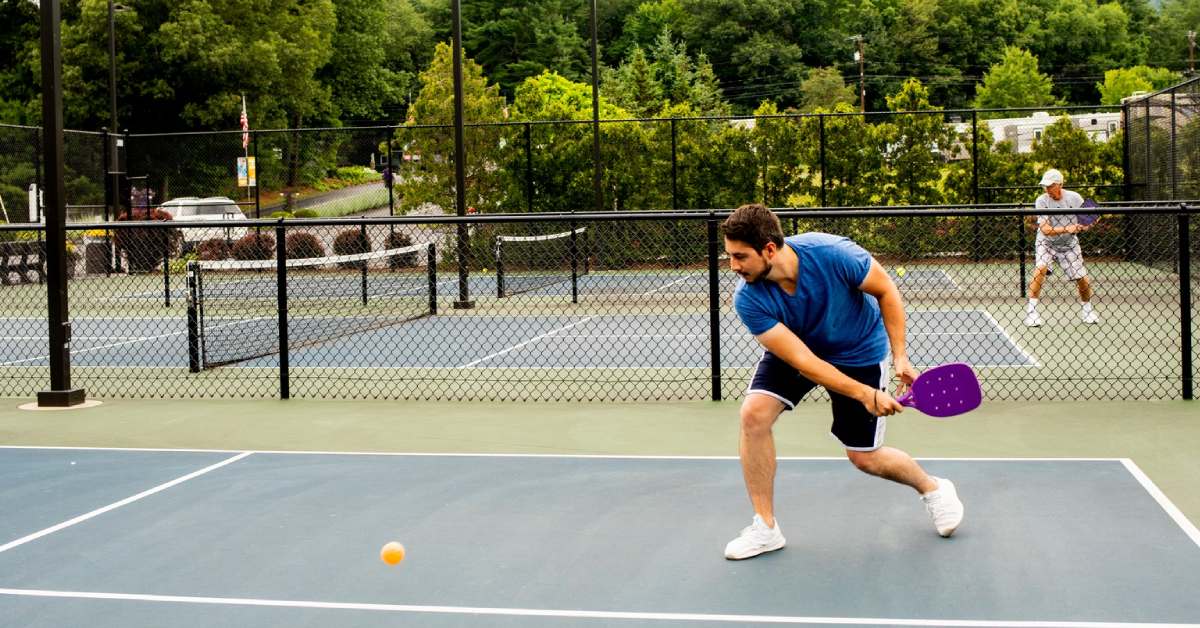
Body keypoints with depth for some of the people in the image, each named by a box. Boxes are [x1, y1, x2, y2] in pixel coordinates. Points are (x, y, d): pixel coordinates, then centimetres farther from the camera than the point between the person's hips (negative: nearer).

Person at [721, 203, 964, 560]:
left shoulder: (832, 253, -34)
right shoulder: (748, 299, -29)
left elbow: (886, 290, -15)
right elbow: (803, 361, -30)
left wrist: (900, 357, -18)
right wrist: (865, 394, -35)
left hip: (859, 352, -2)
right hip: (793, 346, 2)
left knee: (864, 458, 1)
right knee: (754, 413, -21)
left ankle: (932, 488, 34)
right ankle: (765, 528, -7)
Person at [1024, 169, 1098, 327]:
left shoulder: (1074, 198, -12)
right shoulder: (1042, 201, -18)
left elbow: (1088, 222, -2)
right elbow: (1045, 230, -25)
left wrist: (1084, 226, -24)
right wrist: (1066, 229, -39)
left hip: (1069, 244, 2)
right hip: (1046, 243, -2)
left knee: (1082, 279, -3)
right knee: (1041, 268, -28)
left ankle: (1086, 308, 26)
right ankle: (1031, 310, -25)